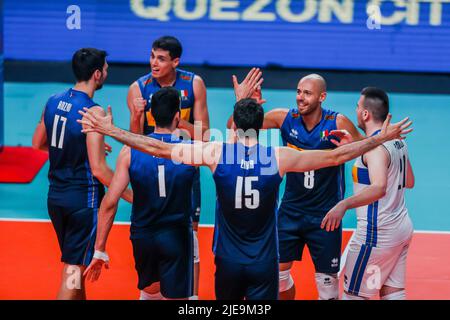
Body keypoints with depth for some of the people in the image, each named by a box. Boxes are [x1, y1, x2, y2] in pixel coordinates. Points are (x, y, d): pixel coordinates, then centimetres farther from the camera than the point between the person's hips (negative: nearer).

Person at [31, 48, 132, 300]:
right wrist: (130, 196, -12)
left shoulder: (54, 102, 3)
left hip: (56, 195, 8)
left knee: (74, 261, 23)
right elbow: (98, 168, -22)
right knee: (74, 270, -3)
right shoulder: (93, 112, -19)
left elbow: (38, 143, 17)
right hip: (83, 199, -7)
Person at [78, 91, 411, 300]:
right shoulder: (279, 157, -9)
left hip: (228, 259, 1)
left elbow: (160, 148, -8)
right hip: (265, 262, -1)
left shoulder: (217, 153, -9)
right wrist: (380, 138, 8)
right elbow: (335, 156, -2)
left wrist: (110, 130, 0)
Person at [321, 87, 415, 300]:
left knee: (354, 294, 2)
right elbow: (409, 182, 22)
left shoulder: (375, 146, -19)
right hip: (402, 227, 9)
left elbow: (378, 188, -36)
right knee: (392, 293, 12)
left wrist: (344, 204, -41)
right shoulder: (397, 141, 9)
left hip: (377, 232, -9)